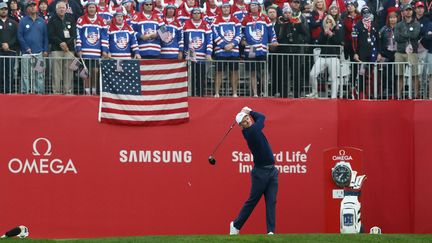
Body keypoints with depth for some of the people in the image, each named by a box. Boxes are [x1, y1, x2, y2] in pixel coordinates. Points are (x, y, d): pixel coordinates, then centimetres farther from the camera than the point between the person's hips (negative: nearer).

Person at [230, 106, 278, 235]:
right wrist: (250, 111, 9)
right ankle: (236, 225, 21)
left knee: (271, 202, -1)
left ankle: (271, 231, -3)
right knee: (252, 201, 4)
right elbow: (262, 117, -4)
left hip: (272, 171, 7)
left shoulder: (253, 130, 7)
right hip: (260, 172, -7)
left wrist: (247, 113, 13)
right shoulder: (250, 131, -15)